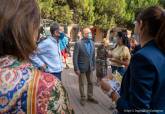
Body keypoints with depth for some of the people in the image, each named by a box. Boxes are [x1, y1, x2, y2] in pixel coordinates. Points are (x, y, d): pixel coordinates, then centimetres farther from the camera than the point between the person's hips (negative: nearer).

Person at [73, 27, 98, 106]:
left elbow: (93, 55, 10)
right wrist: (76, 69, -16)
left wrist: (94, 65, 8)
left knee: (90, 82, 15)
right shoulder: (78, 43, -15)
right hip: (82, 67, -5)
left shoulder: (92, 43, 2)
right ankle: (83, 98, 26)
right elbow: (75, 57, -15)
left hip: (90, 67, 5)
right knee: (82, 83, 10)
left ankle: (90, 97, 31)